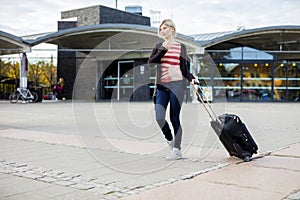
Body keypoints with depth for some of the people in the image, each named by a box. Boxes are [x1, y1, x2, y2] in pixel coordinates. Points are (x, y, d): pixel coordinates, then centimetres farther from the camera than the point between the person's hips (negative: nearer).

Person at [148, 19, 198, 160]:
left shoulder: (181, 47, 8)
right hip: (161, 86, 3)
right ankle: (170, 140, 23)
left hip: (177, 85, -3)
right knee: (159, 118, -4)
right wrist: (163, 50, -8)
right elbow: (150, 63, -1)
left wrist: (191, 78, -9)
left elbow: (184, 69, 9)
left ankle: (177, 149, 7)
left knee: (174, 118, -3)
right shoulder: (159, 46, 14)